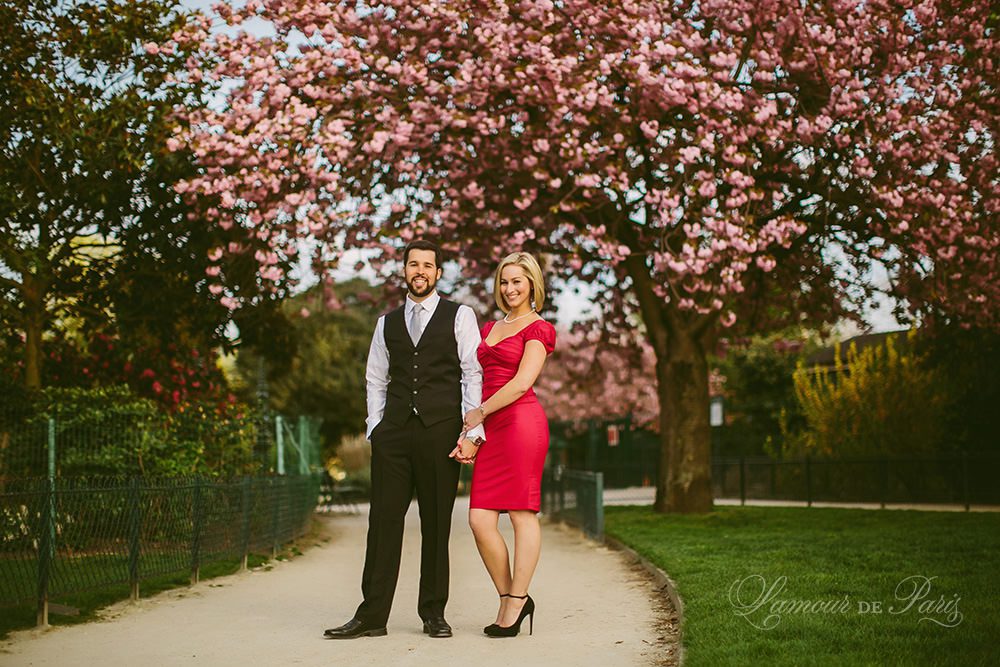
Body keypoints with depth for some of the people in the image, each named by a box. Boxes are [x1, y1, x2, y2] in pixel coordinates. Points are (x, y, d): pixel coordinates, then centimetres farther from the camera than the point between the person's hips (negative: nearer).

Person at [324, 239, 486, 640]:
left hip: (439, 431, -3)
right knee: (384, 521, -1)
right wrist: (375, 428, 6)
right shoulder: (388, 323, 18)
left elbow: (474, 376, 0)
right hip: (394, 432, 3)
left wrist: (472, 432, -8)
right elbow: (376, 380, 19)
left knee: (437, 525, 3)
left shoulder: (459, 317, 6)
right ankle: (372, 615, 1)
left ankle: (433, 613, 11)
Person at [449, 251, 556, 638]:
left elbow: (522, 382, -8)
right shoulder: (489, 328, 24)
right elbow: (480, 383, 18)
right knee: (480, 519, -1)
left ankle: (515, 603, 0)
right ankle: (509, 598, 11)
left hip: (521, 421, -7)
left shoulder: (537, 329, 3)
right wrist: (470, 434, 7)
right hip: (490, 429, 7)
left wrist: (479, 413, -4)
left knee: (522, 513, -4)